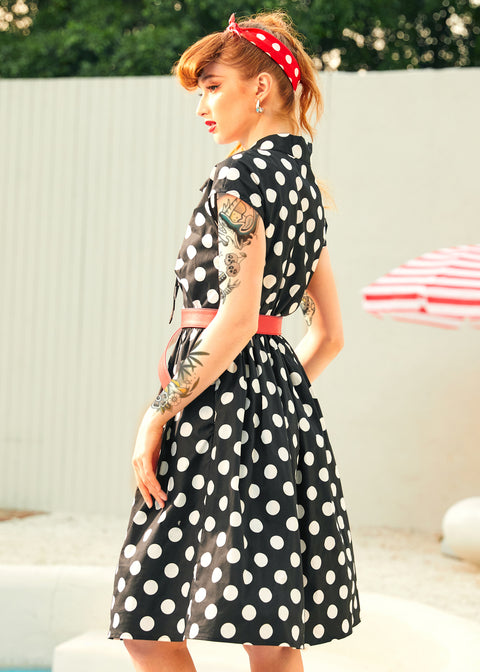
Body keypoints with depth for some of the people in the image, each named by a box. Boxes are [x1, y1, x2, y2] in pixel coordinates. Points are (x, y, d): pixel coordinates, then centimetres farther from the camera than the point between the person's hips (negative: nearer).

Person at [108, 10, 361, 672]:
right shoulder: (302, 183, 17)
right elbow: (330, 334, 19)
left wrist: (160, 413, -14)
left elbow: (236, 320, -19)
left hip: (222, 397, -9)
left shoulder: (241, 176, -10)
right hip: (286, 405, 10)